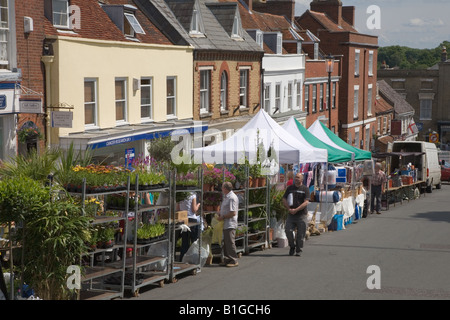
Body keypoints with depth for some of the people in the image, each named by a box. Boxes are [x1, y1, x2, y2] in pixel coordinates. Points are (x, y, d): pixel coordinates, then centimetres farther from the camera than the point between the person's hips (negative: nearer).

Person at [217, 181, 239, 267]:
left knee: (230, 242, -7)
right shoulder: (226, 197, 16)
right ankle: (227, 260, 19)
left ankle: (234, 261, -1)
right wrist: (220, 214, 10)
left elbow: (233, 213, -21)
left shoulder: (232, 198, -16)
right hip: (225, 224, 10)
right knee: (226, 243, 13)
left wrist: (223, 217, -15)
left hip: (230, 224, -10)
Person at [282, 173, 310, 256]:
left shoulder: (305, 189, 0)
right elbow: (284, 199, 9)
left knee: (301, 234, -1)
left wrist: (296, 210, -18)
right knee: (288, 230, -11)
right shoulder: (290, 188, 11)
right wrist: (289, 209, -7)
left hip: (302, 215, -2)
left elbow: (306, 202, -9)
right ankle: (292, 247, 12)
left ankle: (298, 251, 13)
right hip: (291, 215, 2)